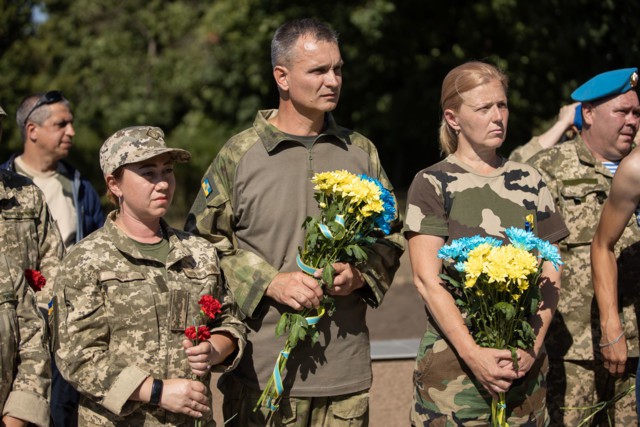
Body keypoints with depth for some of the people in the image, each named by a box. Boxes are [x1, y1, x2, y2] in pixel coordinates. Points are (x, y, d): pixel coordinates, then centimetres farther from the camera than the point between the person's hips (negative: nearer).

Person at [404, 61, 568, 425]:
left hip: (525, 361, 3)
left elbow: (550, 276, 9)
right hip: (454, 356, -3)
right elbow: (427, 279, -7)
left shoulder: (528, 182, 12)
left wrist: (534, 344, -7)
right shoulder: (432, 184, 1)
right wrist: (472, 353, -17)